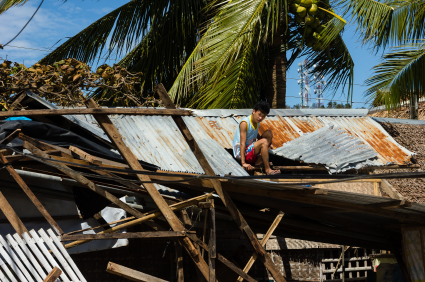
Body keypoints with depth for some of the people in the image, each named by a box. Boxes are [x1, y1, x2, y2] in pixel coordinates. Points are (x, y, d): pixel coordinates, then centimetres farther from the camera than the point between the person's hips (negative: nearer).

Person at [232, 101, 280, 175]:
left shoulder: (257, 122, 4)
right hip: (241, 152, -9)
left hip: (251, 149, 9)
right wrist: (243, 163, -32)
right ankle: (268, 170, -26)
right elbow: (242, 143, -27)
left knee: (268, 133, 1)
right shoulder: (244, 123, -22)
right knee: (263, 142, -28)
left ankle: (258, 162, -7)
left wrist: (268, 144, 9)